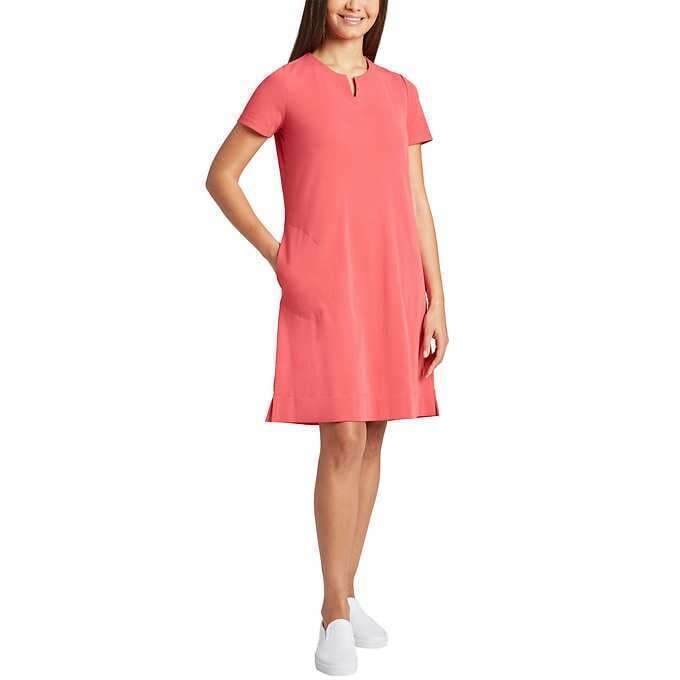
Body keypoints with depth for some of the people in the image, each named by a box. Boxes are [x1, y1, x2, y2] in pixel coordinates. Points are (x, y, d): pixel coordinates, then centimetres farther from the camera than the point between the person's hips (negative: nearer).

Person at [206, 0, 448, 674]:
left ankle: (345, 593, 23)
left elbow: (416, 203, 11)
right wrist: (276, 255, -4)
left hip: (393, 285, 5)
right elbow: (221, 176, 3)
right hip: (322, 286, -5)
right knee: (343, 442, -8)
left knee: (372, 440, 8)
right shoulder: (286, 85, 1)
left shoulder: (400, 92, 13)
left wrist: (436, 300, 6)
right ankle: (335, 615, 5)